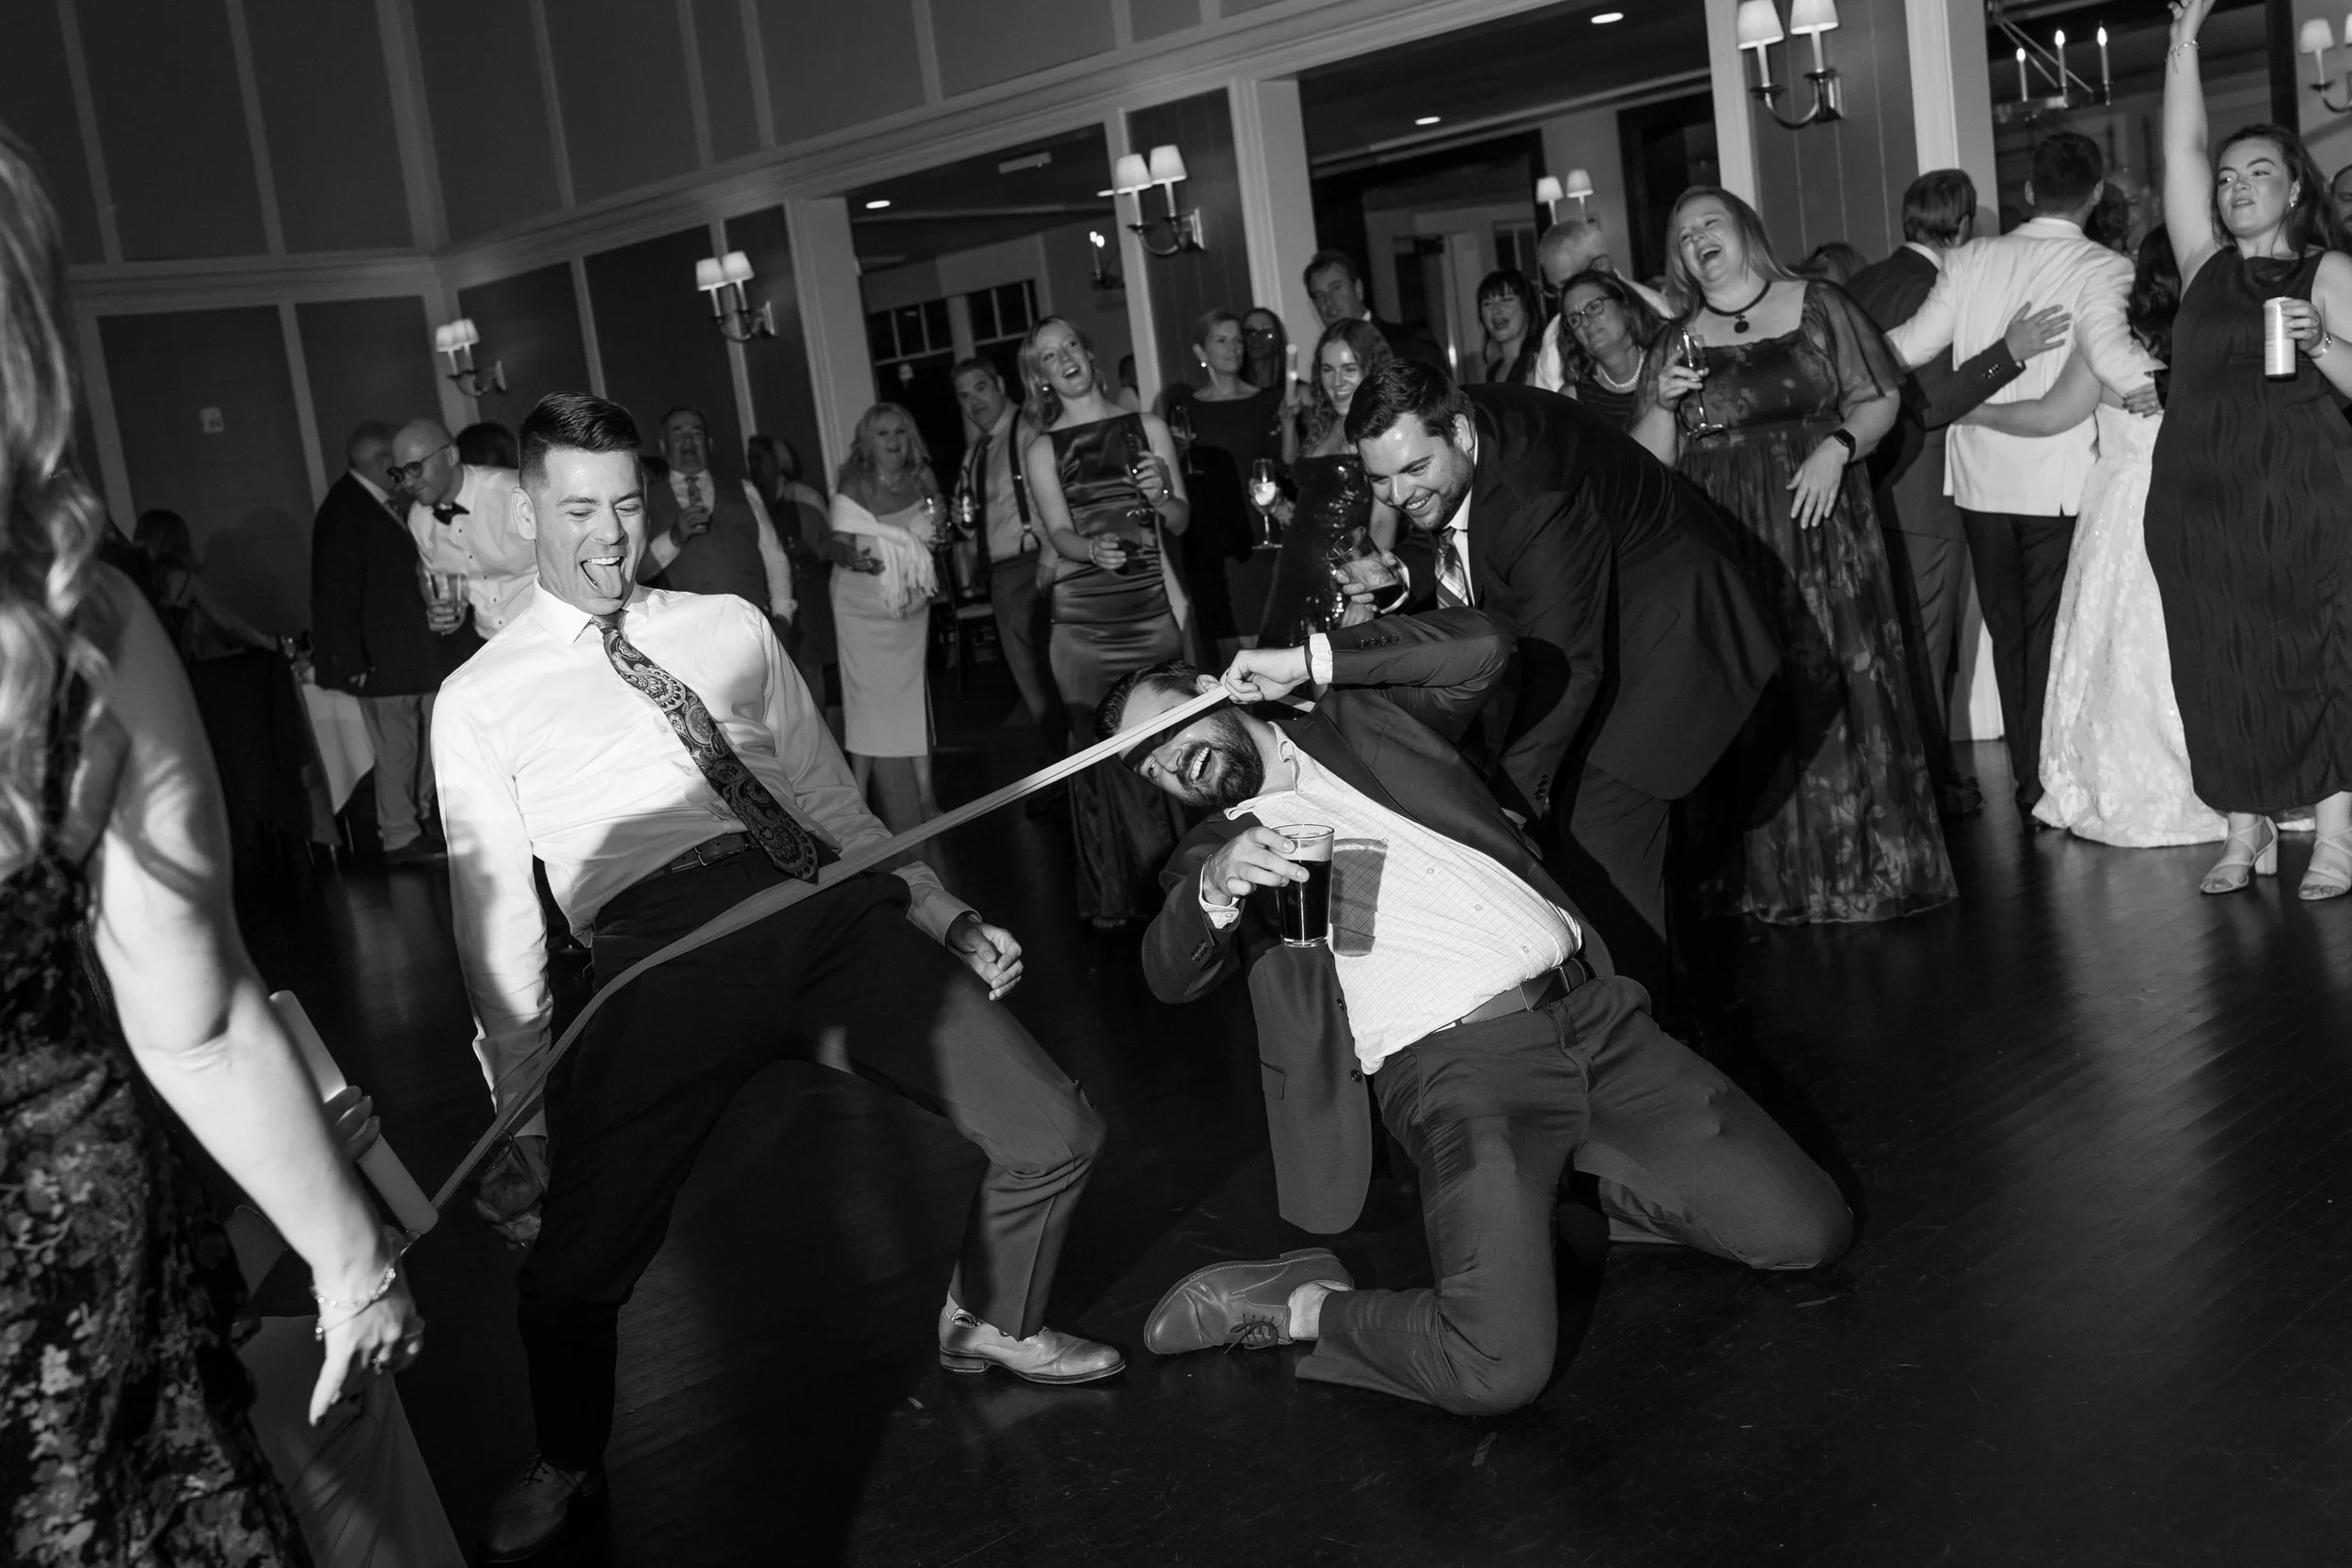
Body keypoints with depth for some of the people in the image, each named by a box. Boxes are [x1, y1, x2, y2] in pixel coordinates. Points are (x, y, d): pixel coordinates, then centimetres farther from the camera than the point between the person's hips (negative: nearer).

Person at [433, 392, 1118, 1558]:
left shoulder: (731, 628, 22)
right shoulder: (479, 698, 13)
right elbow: (495, 914, 9)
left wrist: (944, 914, 14)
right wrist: (520, 1109, 3)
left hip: (830, 905, 3)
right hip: (665, 946, -3)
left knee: (1054, 1134, -2)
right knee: (575, 1266, -12)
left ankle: (989, 1322, 32)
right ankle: (567, 1462, 26)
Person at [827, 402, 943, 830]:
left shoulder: (921, 484, 3)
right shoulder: (854, 489, -9)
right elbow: (840, 545, -10)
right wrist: (851, 558, -30)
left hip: (910, 604, 4)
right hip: (863, 605, -4)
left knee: (912, 695, 5)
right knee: (869, 697, -4)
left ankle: (923, 792, 11)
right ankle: (859, 798, 2)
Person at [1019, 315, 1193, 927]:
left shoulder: (1147, 428, 10)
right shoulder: (1042, 451, 8)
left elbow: (1180, 522, 10)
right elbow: (1059, 532, -3)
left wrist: (1161, 495, -12)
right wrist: (1093, 549, -25)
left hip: (1153, 607, 1)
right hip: (1083, 618, -1)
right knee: (1100, 751, -1)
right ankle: (1114, 894, 8)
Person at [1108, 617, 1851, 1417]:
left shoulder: (1356, 717, 19)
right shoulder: (1208, 854, 13)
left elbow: (1480, 646, 8)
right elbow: (1172, 977, -5)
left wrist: (1308, 660, 4)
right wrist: (1214, 887, -26)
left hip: (1593, 1011, 3)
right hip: (1450, 1066, -3)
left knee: (1811, 1230, 0)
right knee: (1495, 1369, -24)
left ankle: (1573, 1178, 15)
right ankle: (1298, 1306, 0)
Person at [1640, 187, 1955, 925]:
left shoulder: (1817, 306, 6)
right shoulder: (1677, 341, 11)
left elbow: (1881, 398, 4)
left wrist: (1837, 447, -14)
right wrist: (1663, 404, -8)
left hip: (1820, 529, -1)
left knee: (1838, 687, -2)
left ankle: (1869, 864, 8)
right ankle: (1779, 878, 10)